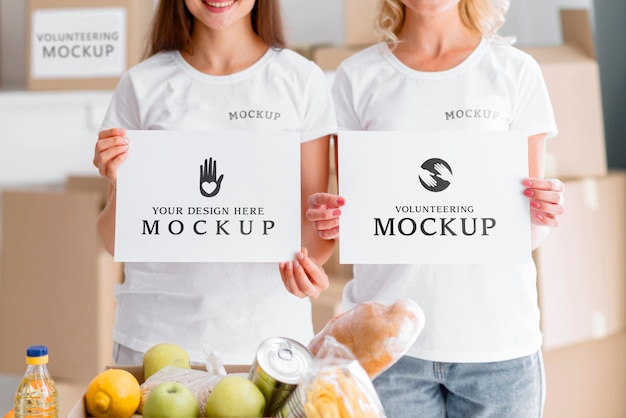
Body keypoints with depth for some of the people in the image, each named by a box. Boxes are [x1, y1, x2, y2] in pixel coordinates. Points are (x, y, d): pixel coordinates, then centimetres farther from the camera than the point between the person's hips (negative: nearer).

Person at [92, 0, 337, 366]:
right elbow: (117, 243, 4)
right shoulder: (143, 85, 2)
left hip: (272, 335, 0)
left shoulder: (303, 81, 0)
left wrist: (310, 265, -19)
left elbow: (316, 218, 3)